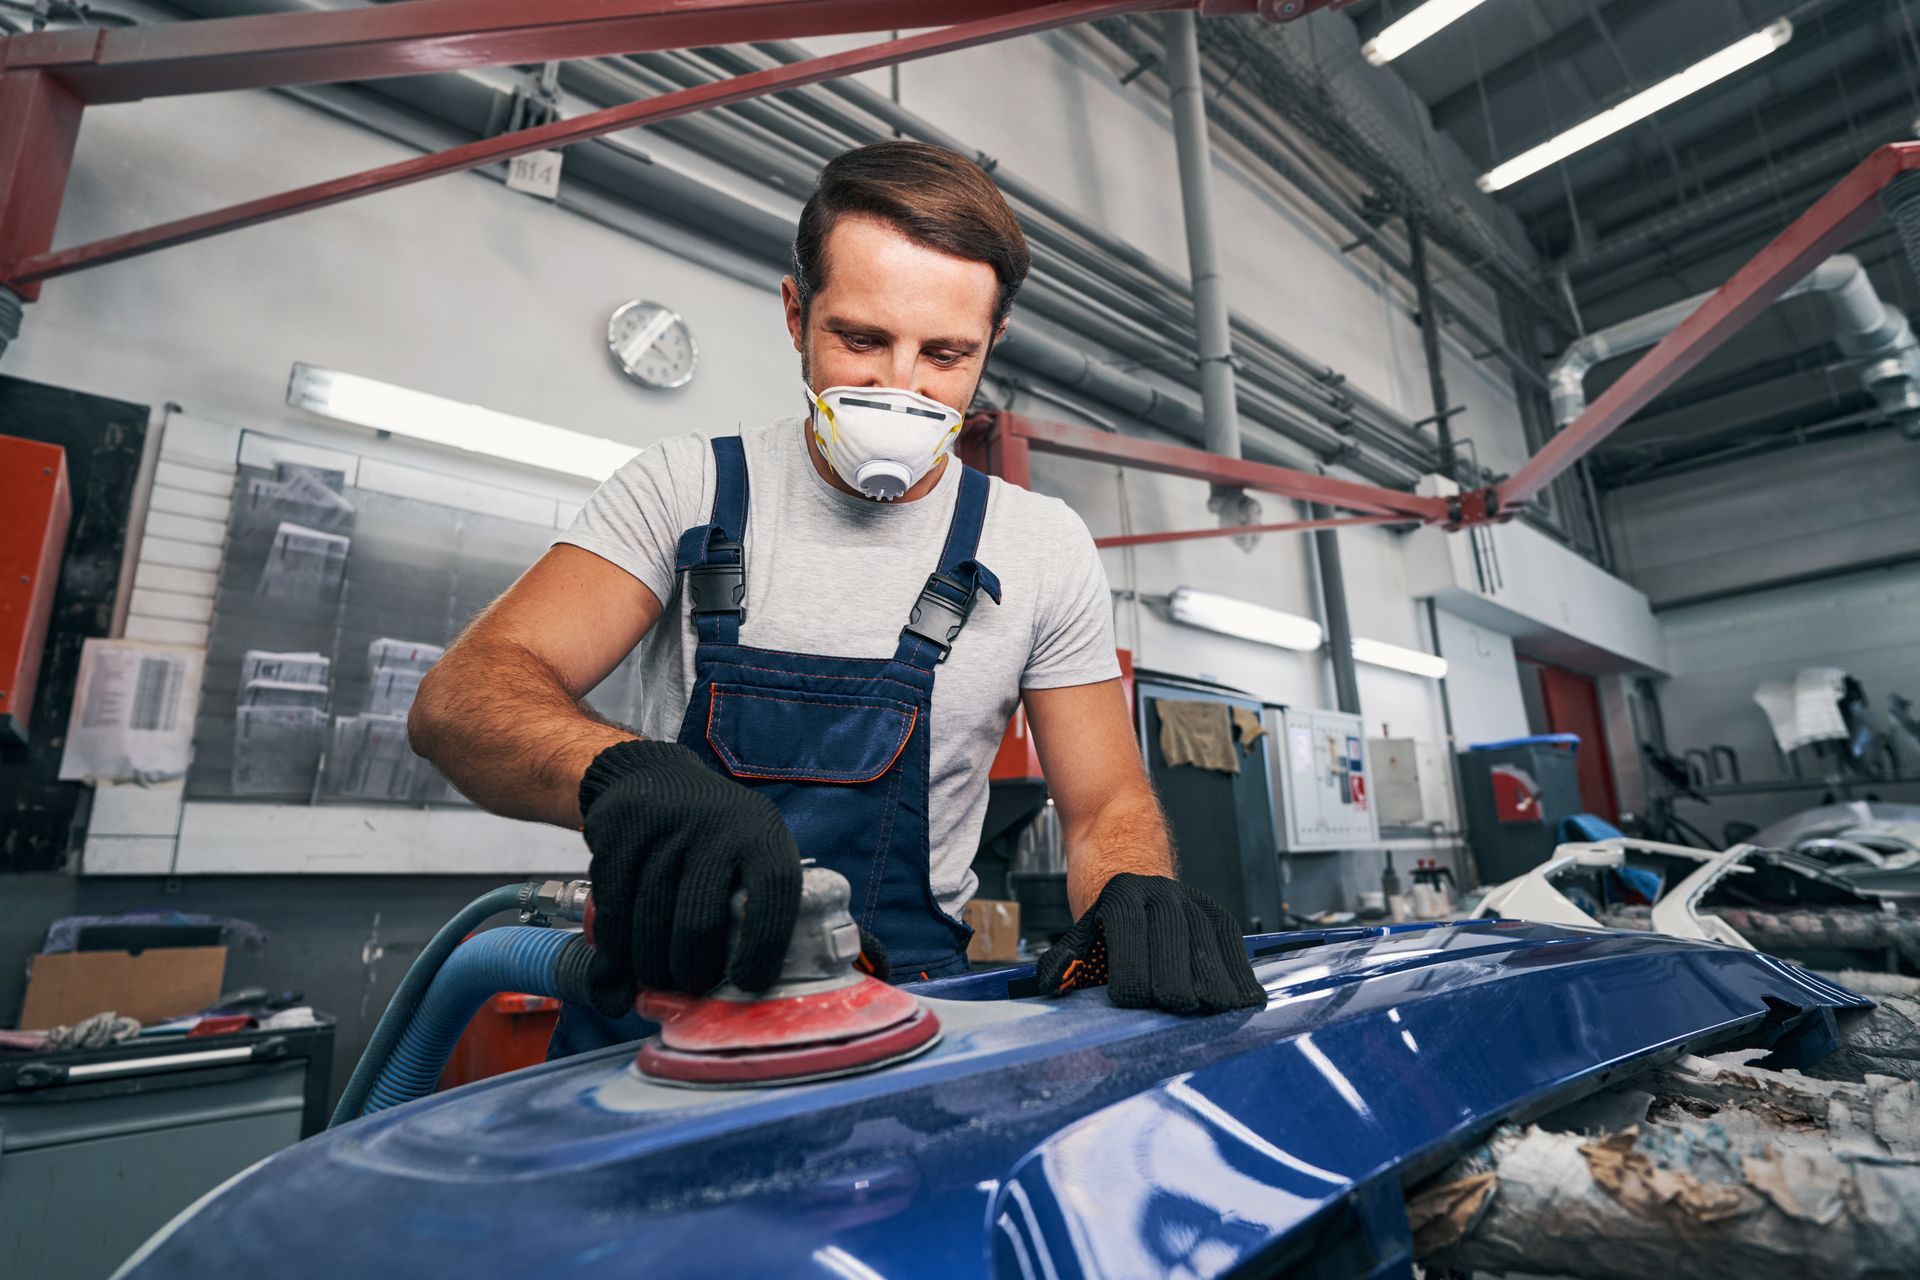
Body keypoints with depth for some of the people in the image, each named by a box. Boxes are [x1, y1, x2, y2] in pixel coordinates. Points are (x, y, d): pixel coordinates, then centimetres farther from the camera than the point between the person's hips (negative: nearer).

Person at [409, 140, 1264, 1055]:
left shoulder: (1043, 548, 3)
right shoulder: (685, 490, 2)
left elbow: (1106, 804, 6)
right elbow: (458, 698, -8)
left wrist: (1135, 901, -17)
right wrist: (621, 770, -31)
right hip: (653, 1003, 1)